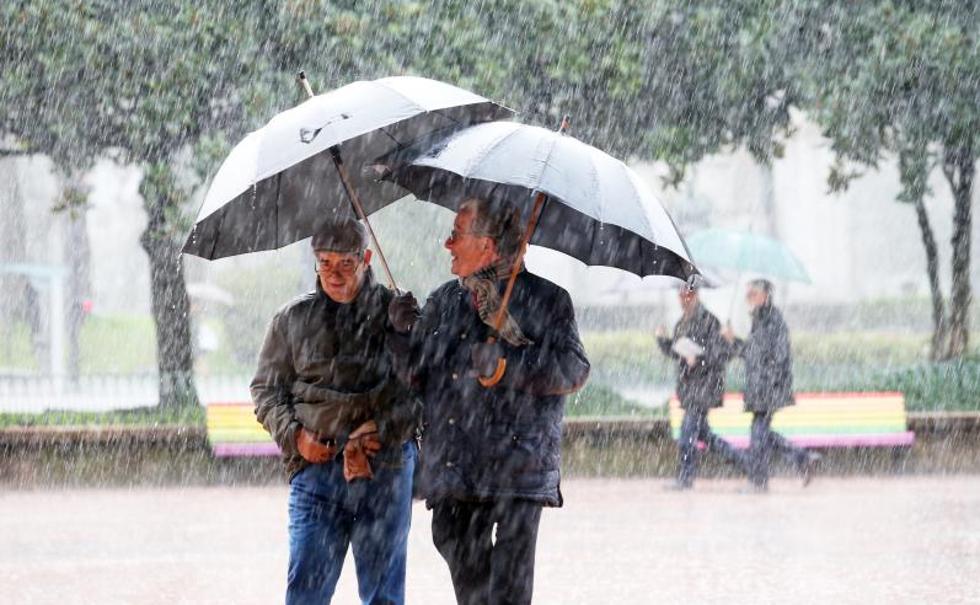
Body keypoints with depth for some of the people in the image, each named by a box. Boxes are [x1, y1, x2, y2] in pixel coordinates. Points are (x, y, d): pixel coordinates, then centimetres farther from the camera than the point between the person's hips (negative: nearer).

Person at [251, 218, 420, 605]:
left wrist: (378, 432, -13)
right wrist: (294, 434, -2)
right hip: (316, 466, 1)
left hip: (386, 466, -1)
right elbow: (265, 389, 15)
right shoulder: (292, 320, 12)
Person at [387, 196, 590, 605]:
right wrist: (404, 333, 1)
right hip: (450, 472, 6)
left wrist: (509, 360, -20)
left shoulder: (545, 300, 1)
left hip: (517, 475, -6)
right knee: (466, 569, 9)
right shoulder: (442, 302, 18)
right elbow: (415, 378, 19)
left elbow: (573, 370, -9)